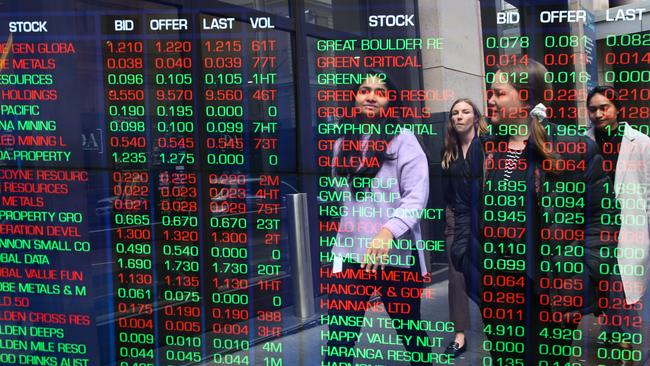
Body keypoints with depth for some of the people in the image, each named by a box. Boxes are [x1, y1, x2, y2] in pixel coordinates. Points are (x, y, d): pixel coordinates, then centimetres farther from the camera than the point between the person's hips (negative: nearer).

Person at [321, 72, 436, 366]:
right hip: (349, 253, 4)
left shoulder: (403, 139, -3)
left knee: (409, 330, 14)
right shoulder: (343, 143, 13)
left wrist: (388, 231, -27)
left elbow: (417, 196, -12)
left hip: (396, 254, -4)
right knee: (338, 341, -1)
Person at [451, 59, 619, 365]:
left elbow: (602, 215, -9)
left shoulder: (574, 147, -10)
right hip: (493, 285, 5)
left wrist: (583, 274, -14)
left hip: (551, 288, -5)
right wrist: (464, 256, 4)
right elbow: (464, 206, 15)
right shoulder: (481, 149, 8)